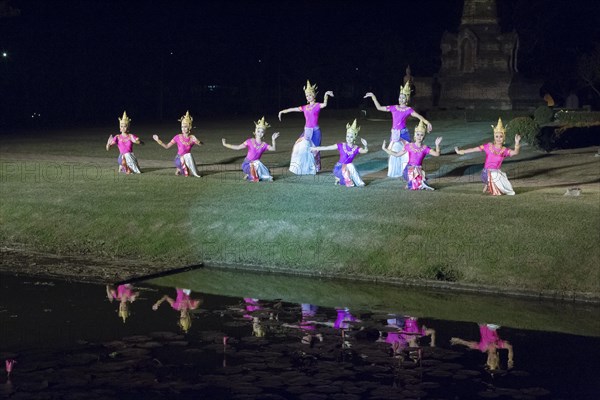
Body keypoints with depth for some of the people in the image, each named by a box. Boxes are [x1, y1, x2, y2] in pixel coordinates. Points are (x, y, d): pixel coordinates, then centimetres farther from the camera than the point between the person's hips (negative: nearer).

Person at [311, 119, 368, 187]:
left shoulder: (356, 149, -1)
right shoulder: (341, 146, -4)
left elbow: (365, 151, -17)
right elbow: (327, 147, -2)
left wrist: (365, 146, -39)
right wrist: (315, 148, -1)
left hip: (347, 169, 2)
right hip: (338, 169, -2)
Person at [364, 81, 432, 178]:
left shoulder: (408, 110, -4)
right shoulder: (394, 108, 9)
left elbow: (419, 116, -16)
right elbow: (379, 107, 16)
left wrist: (427, 122, -34)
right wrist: (373, 97, 14)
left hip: (403, 133, -4)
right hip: (394, 133, 4)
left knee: (404, 152, -5)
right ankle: (395, 171, 19)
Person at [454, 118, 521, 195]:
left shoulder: (504, 150, 1)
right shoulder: (489, 146, -1)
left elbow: (515, 152, -15)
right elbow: (475, 149, 0)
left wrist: (517, 143, -34)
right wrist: (460, 152, 1)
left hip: (497, 173, 3)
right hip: (487, 172, -3)